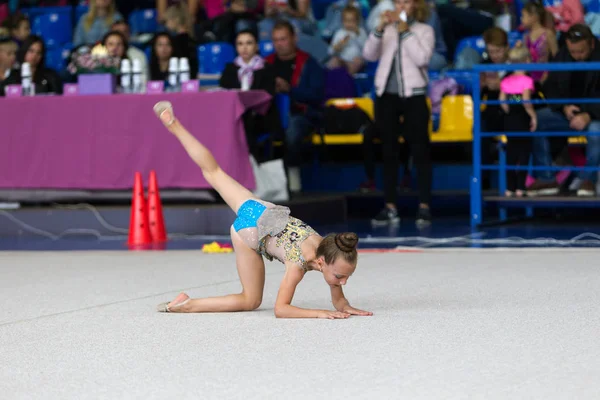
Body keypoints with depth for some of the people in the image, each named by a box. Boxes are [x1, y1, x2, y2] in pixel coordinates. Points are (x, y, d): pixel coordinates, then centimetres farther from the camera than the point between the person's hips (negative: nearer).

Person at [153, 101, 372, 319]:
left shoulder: (331, 254, -15)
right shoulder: (299, 263, -31)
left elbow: (339, 301, -1)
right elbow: (280, 309, -28)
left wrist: (347, 308, -23)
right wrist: (319, 313, -37)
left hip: (263, 212, 6)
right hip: (251, 228, -6)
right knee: (251, 301, 2)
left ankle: (174, 124, 28)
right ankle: (186, 305, 4)